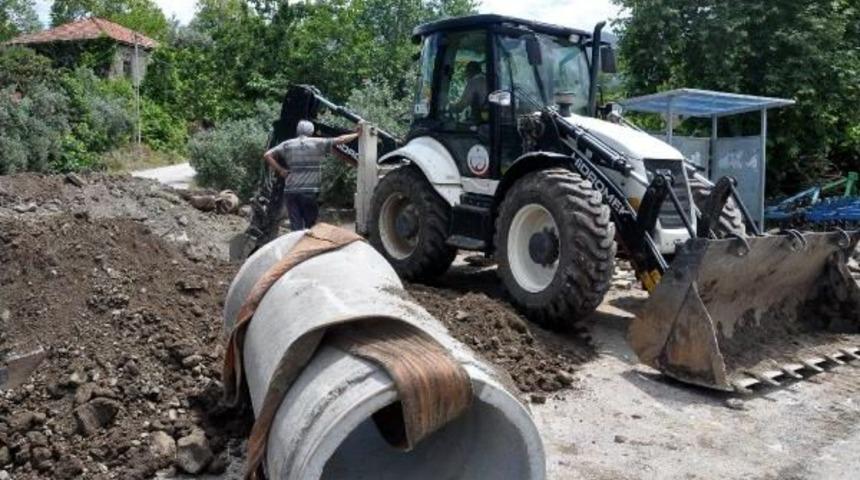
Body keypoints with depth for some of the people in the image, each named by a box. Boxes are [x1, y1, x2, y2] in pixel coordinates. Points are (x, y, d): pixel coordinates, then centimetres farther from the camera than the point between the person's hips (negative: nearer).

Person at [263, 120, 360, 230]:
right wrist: (356, 134, 20)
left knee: (295, 226, 2)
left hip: (290, 191, 2)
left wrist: (280, 170, 6)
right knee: (310, 225, 8)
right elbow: (340, 140, 7)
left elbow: (267, 155, 2)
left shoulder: (287, 145, 8)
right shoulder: (318, 143, 2)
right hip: (310, 191, -2)